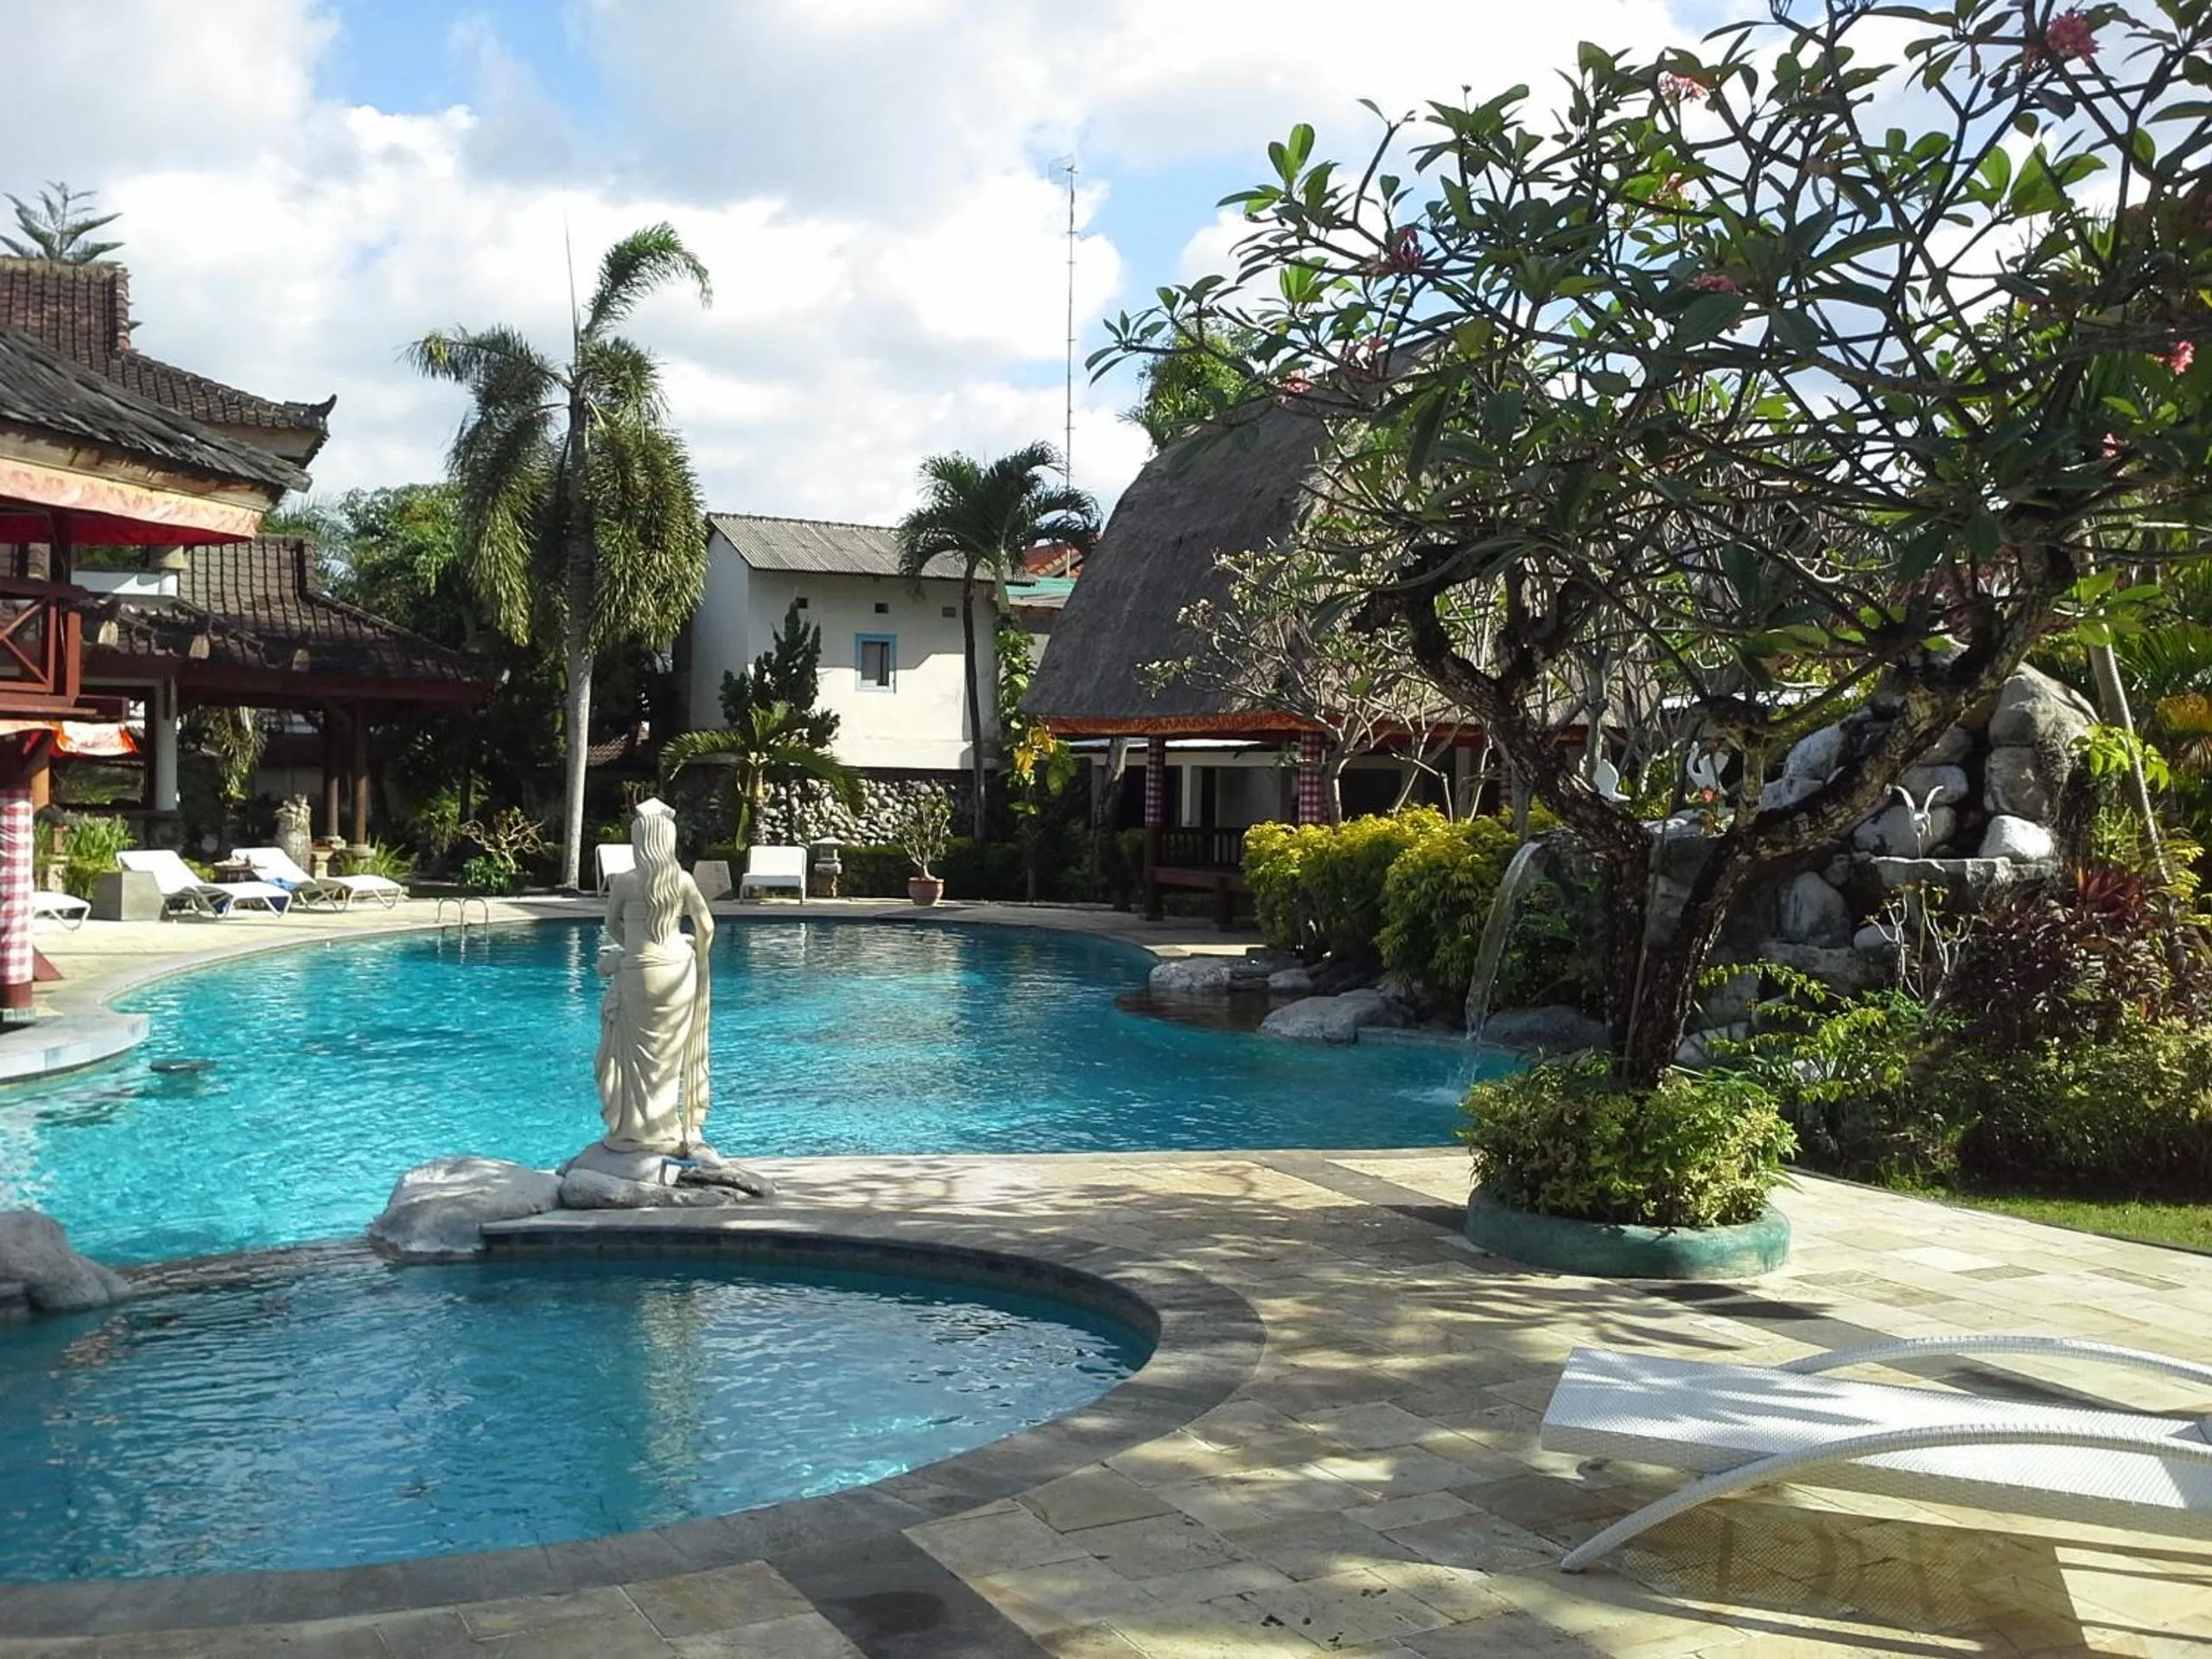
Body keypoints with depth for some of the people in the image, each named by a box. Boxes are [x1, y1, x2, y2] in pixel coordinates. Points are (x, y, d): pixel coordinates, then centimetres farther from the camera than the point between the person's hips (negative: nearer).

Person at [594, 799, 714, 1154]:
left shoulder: (624, 882, -11)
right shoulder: (683, 880, -4)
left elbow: (613, 924, 4)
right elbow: (706, 927, -1)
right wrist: (697, 958, 16)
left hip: (640, 972, -3)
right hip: (679, 970, 3)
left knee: (641, 1053, 10)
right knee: (673, 1052, 15)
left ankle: (640, 1132, 17)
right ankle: (680, 1130, 24)